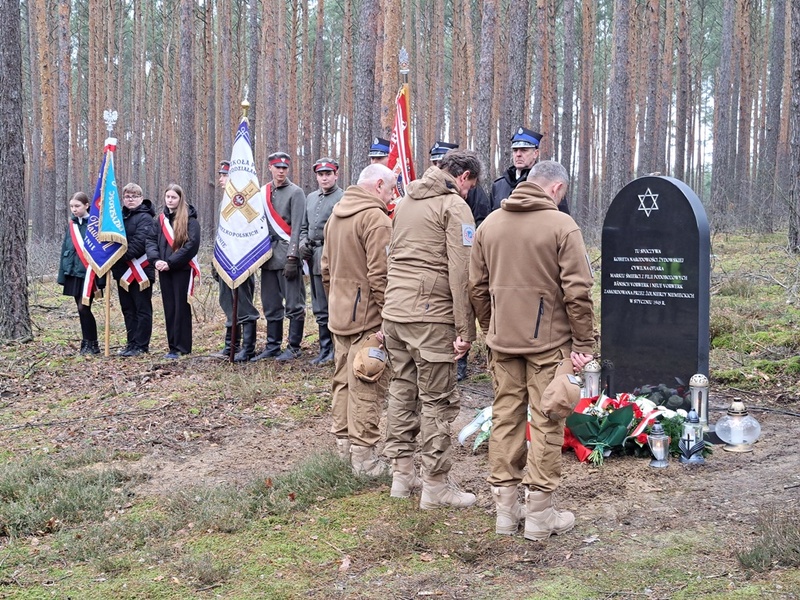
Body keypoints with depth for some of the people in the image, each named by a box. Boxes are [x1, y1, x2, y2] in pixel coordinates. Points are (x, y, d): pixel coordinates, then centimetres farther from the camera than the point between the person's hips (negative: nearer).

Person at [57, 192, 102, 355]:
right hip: (74, 273, 6)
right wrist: (62, 275, 9)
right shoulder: (71, 225, 11)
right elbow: (65, 250, 13)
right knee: (81, 310, 9)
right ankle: (86, 343, 17)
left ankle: (92, 344, 4)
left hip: (89, 273, -6)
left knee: (84, 308, -9)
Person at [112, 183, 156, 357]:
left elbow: (140, 243, -19)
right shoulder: (121, 217, 16)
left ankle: (141, 345, 2)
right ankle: (132, 343, 20)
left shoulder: (145, 218, -8)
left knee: (142, 309, -1)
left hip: (140, 270, -8)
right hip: (123, 271, 8)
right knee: (128, 309, 12)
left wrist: (121, 256, -23)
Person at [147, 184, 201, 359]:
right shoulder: (161, 219, 15)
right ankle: (173, 346, 13)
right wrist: (156, 259, -9)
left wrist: (171, 262, -15)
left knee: (181, 307, -4)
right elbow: (152, 241, 10)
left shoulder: (189, 219, -4)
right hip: (164, 270, 6)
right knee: (169, 308, 7)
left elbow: (192, 244, -13)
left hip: (183, 269, -6)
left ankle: (182, 347, 0)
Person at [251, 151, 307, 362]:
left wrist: (292, 258, -15)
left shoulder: (295, 193, -3)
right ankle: (272, 346, 18)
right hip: (268, 257, 6)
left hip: (287, 256, -6)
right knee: (271, 305, 10)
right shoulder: (262, 192, 14)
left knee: (294, 305, -2)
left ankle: (294, 347, 3)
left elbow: (297, 227, -9)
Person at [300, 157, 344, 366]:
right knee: (320, 308, 11)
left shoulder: (343, 198, -6)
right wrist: (303, 243, 5)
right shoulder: (310, 198, 17)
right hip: (315, 260, 7)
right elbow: (304, 227, 24)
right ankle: (325, 350, 19)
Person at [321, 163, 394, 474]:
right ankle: (363, 454, 0)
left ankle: (343, 442, 26)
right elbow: (380, 275, -21)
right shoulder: (375, 218, -15)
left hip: (339, 313, 9)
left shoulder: (336, 215, 15)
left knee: (343, 380, 17)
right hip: (368, 315, -9)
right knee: (367, 385, -4)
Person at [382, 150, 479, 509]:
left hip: (394, 311, 8)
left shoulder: (406, 201, 18)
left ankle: (401, 475, 21)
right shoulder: (455, 206, -7)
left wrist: (396, 302, 17)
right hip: (430, 315, -8)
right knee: (437, 401, -1)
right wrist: (465, 329, -12)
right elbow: (461, 273, -13)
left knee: (401, 391, 14)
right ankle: (435, 486, 4)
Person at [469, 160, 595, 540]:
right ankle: (540, 515, 7)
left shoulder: (489, 224, 7)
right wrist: (583, 343, -5)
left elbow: (477, 287, 11)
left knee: (505, 418, 11)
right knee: (546, 424, 2)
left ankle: (506, 509, 18)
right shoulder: (561, 225, -9)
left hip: (502, 340, 5)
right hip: (549, 340, -5)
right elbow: (577, 291, -12)